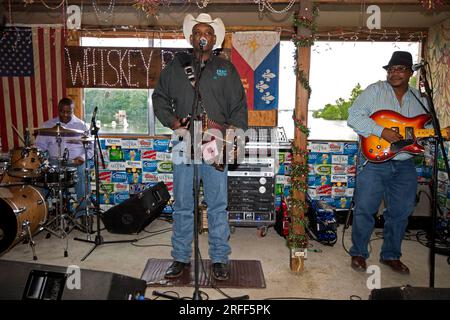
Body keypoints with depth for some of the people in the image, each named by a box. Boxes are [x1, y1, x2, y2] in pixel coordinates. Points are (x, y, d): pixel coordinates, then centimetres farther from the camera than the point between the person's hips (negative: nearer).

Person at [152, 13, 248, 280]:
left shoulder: (227, 69, 11)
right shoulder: (176, 67, 11)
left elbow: (239, 106, 9)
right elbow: (160, 97, 16)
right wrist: (171, 120, -1)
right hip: (184, 146, 1)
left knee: (218, 206, 4)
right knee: (182, 206, 7)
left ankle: (220, 259, 17)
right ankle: (181, 258, 21)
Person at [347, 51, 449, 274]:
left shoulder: (420, 99, 13)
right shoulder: (375, 91, -2)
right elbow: (354, 116, -13)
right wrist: (382, 132, -22)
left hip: (404, 165, 5)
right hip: (374, 160, -5)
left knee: (401, 212, 11)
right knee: (365, 209, -2)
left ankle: (391, 255, 28)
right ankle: (358, 253, 16)